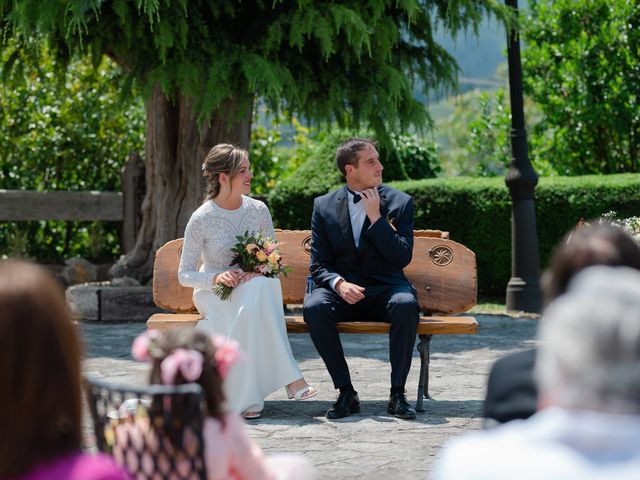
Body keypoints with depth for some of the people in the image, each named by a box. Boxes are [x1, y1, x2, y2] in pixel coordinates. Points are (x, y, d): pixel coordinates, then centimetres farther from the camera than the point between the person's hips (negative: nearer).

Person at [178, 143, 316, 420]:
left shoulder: (258, 210, 2)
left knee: (262, 285, -36)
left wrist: (259, 271, -13)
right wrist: (216, 278, -24)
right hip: (214, 292, -2)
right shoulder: (201, 219, -8)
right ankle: (290, 377, -35)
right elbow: (184, 275, -4)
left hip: (254, 285, 3)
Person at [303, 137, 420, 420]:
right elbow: (319, 264, 2)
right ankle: (346, 393, -21)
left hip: (385, 289, -1)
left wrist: (376, 217, -14)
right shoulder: (324, 206, 5)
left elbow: (402, 258, -7)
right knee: (314, 307, -32)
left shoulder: (400, 202, 3)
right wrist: (339, 283, -20)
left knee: (406, 305, -35)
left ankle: (397, 394, -22)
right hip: (342, 290, 1)